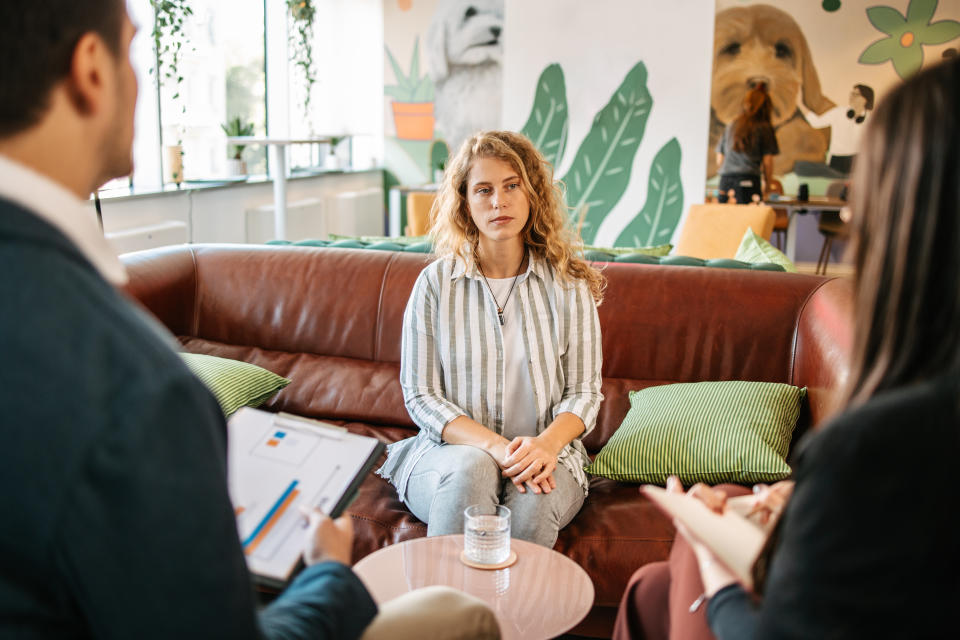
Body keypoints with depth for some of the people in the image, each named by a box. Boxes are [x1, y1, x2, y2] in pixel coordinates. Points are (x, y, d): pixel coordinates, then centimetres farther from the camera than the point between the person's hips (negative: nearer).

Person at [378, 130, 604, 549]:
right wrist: (496, 446, -18)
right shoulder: (435, 284, 0)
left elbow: (584, 391, 3)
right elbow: (420, 397, -2)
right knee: (471, 467, -34)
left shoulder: (568, 284, 3)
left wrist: (546, 443, -19)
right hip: (451, 448, 0)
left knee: (533, 499, -33)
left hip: (543, 455, 1)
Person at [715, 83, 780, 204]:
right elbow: (767, 161, 1)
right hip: (748, 180, -4)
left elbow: (719, 160, 16)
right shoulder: (764, 128, 2)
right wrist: (767, 185, 12)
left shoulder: (730, 127, 15)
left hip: (725, 180, 4)